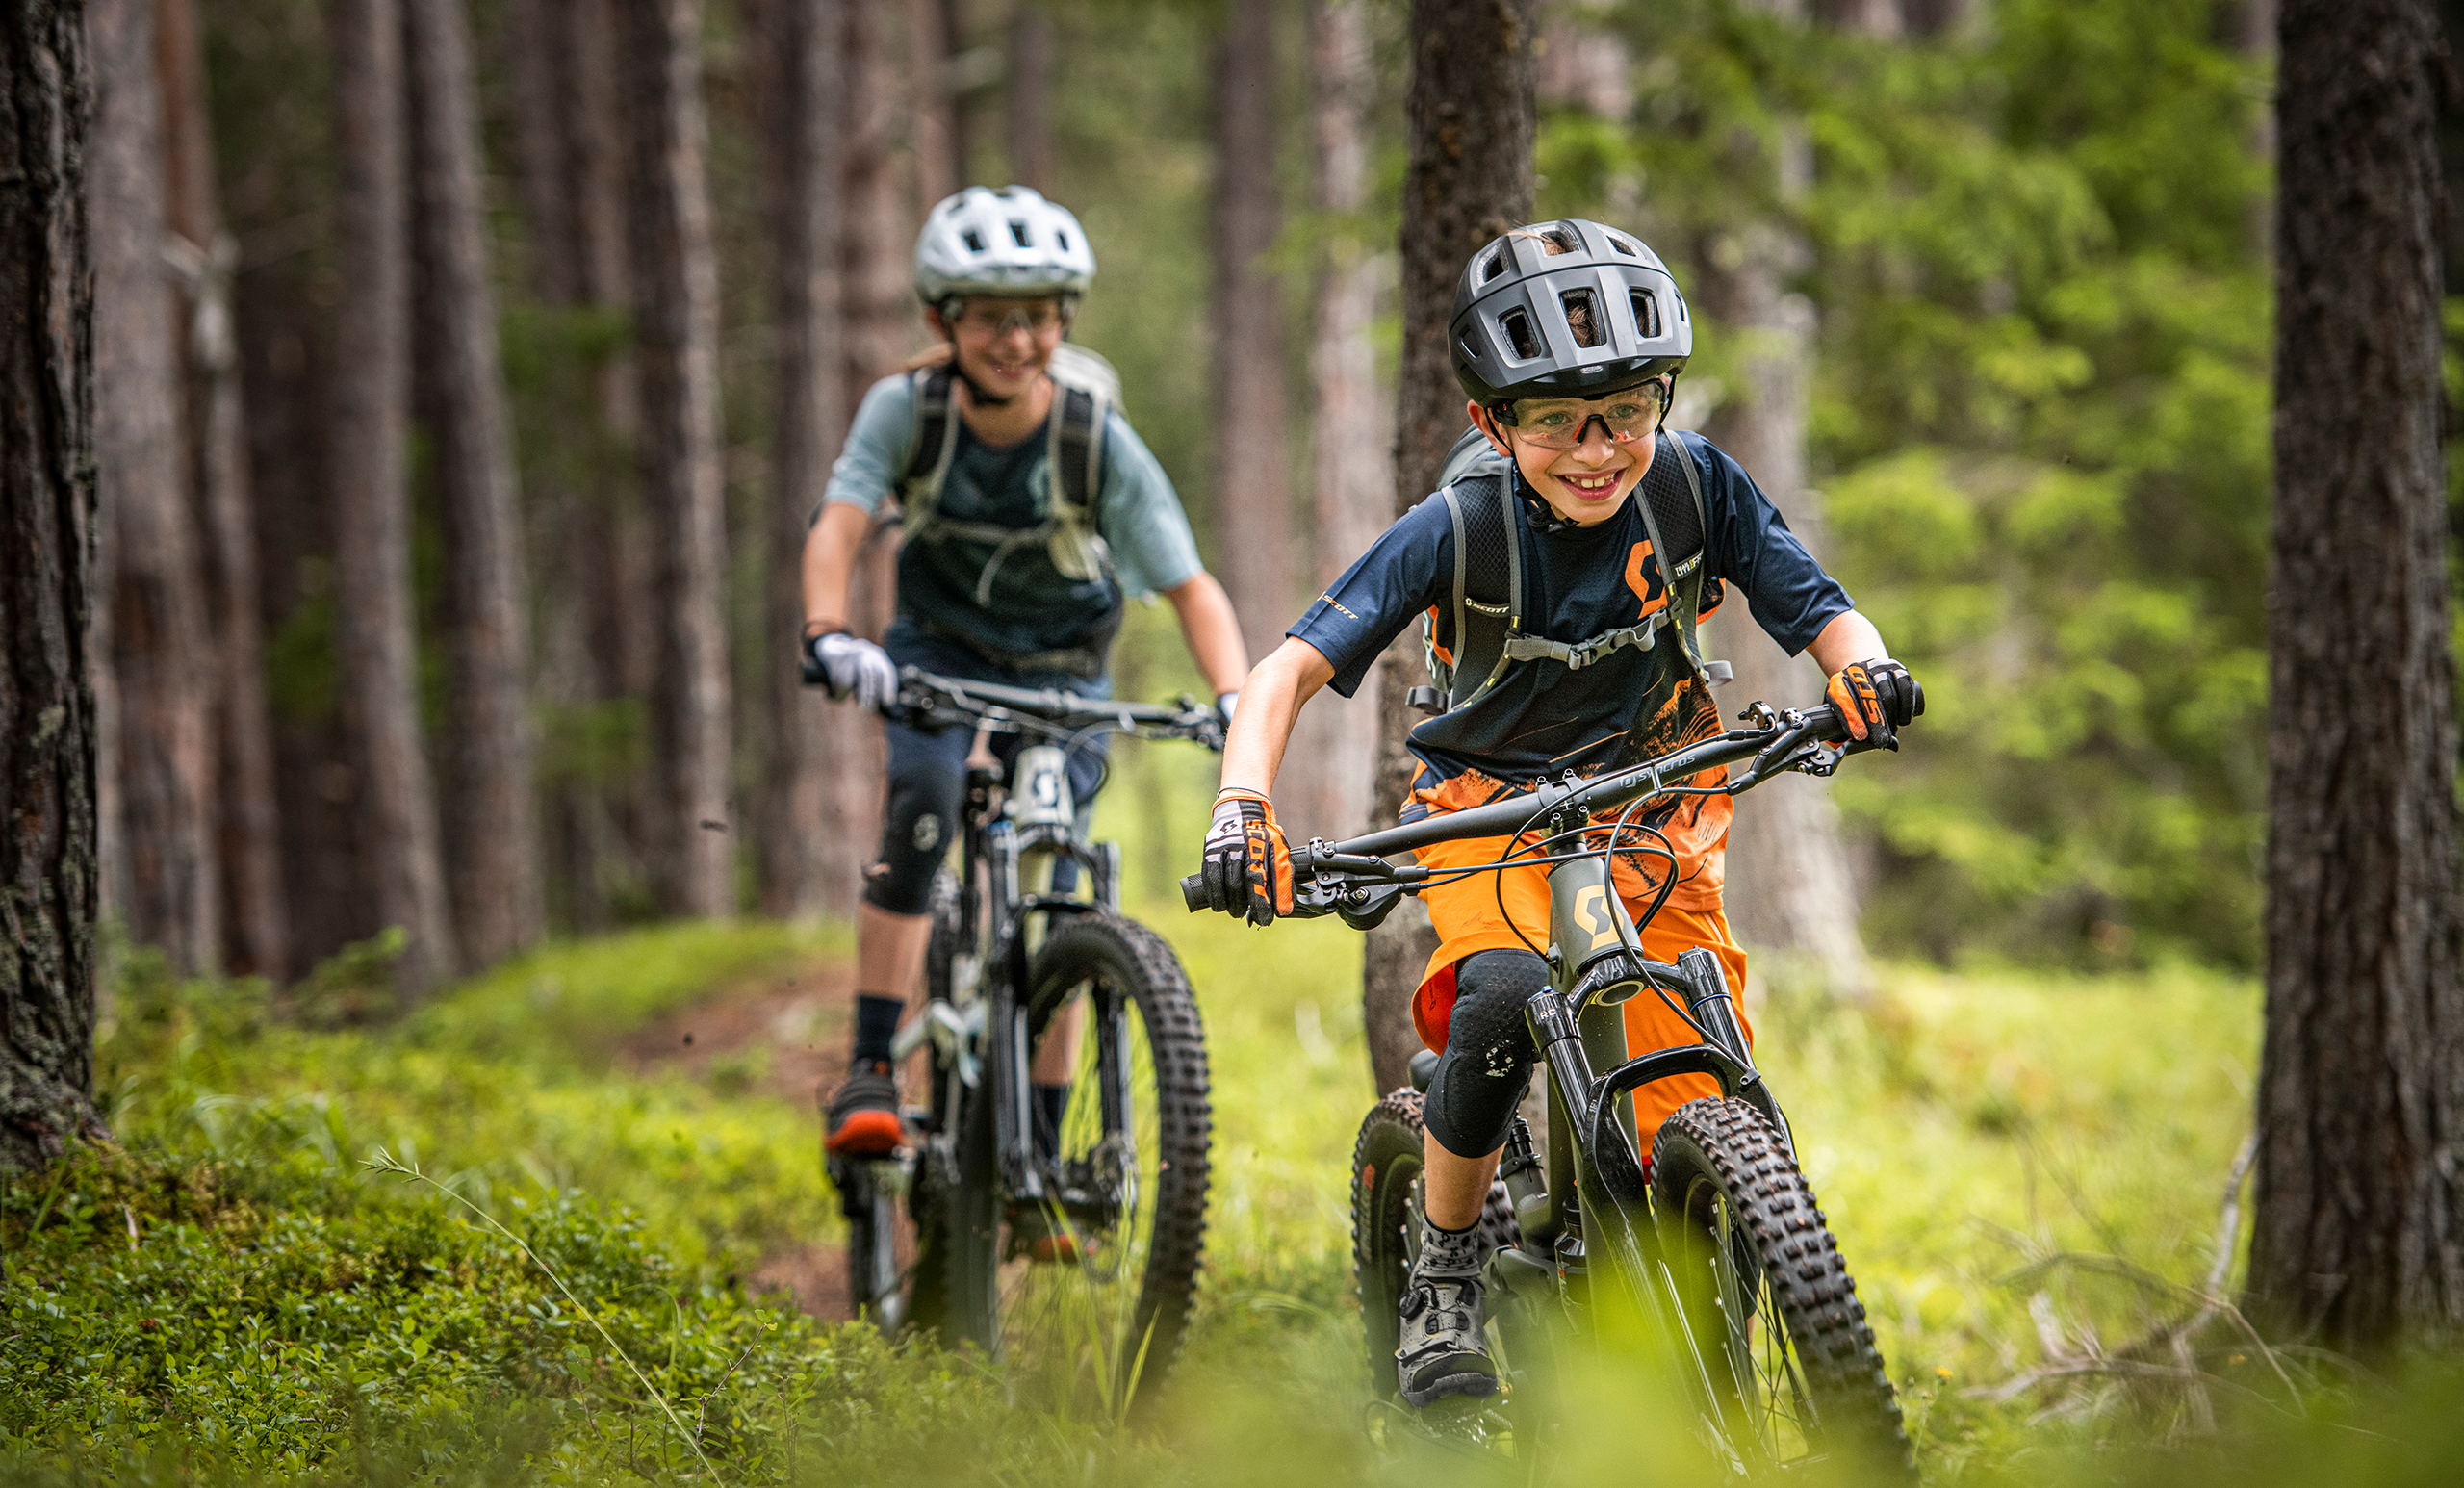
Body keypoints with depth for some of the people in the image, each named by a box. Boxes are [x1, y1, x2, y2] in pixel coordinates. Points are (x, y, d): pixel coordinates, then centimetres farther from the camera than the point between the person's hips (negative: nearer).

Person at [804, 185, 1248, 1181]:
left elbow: (1190, 585, -23)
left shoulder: (1099, 438, -23)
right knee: (925, 799, -31)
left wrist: (1235, 700, -40)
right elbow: (838, 526, -32)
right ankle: (871, 1071, -28)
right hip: (942, 650, 0)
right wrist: (828, 634, -53)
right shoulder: (907, 408, -21)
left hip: (1061, 668, 0)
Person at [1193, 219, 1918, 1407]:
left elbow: (1818, 610, -8)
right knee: (1506, 998, -35)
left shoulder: (1694, 487, -14)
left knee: (1699, 1127, -12)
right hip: (1492, 807, -2)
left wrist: (1865, 670, -33)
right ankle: (1443, 1280, -12)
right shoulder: (1459, 531, -19)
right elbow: (1290, 669, -23)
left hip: (1651, 808, 2)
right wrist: (1244, 805, -41)